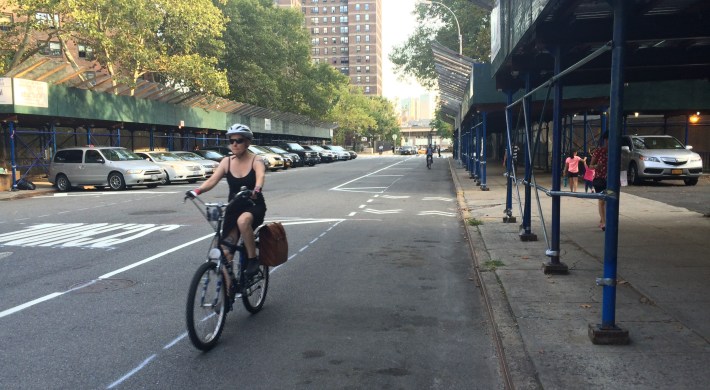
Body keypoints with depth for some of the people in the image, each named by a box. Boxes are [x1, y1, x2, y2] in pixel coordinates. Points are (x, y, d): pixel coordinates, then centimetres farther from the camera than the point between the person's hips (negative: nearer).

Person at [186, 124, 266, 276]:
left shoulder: (256, 160, -9)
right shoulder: (227, 161, 0)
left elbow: (260, 176, -31)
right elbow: (212, 180, -13)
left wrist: (256, 190, -53)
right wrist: (197, 190, -33)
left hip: (254, 206, -4)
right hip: (234, 207, 4)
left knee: (243, 221, -39)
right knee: (226, 251, -5)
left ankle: (252, 259, -20)